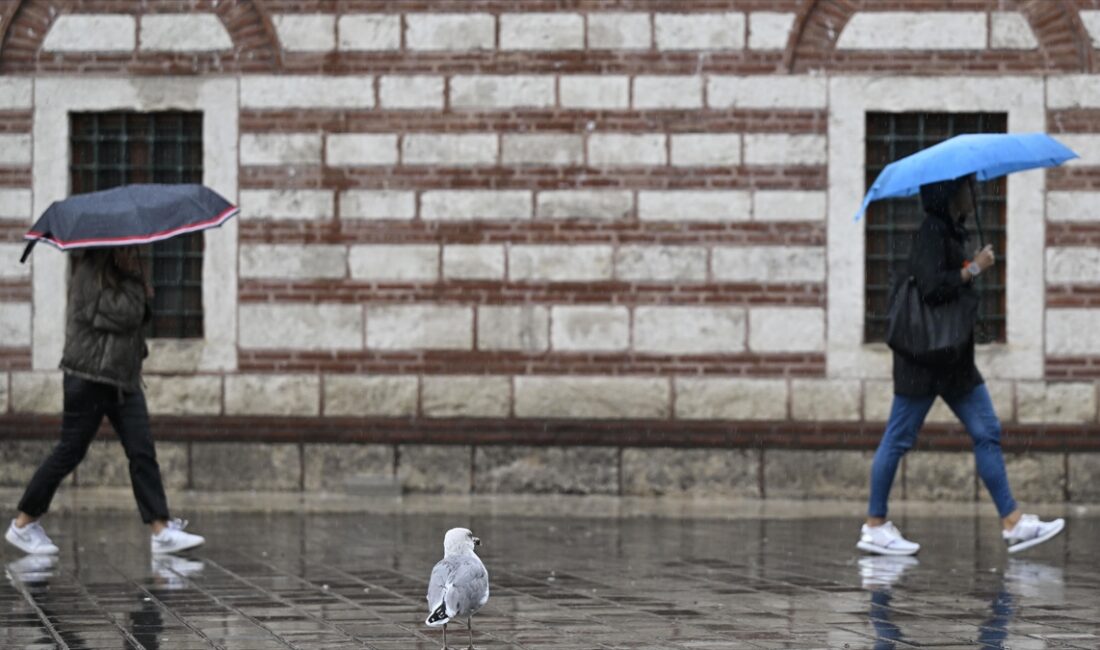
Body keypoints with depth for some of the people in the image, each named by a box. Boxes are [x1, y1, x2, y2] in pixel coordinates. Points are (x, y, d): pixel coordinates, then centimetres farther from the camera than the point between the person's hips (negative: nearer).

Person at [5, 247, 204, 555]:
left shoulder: (120, 273, 13)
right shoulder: (89, 272, -14)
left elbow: (136, 315, 15)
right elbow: (124, 315, -21)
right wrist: (134, 282, -11)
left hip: (123, 378, 8)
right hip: (90, 376, -8)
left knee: (142, 452, -1)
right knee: (70, 451, 0)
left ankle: (161, 530, -4)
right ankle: (23, 524, 14)